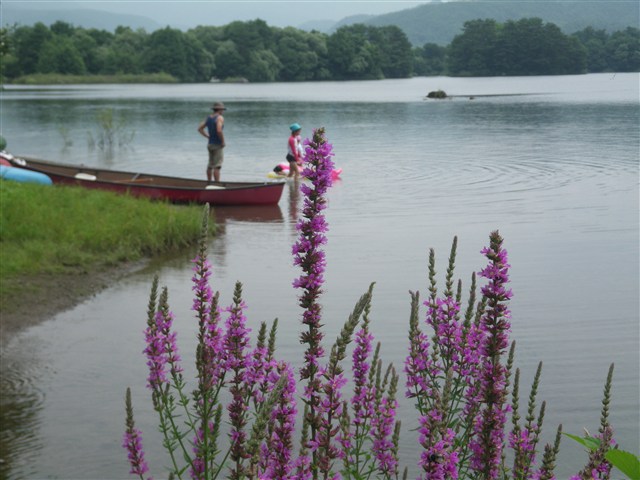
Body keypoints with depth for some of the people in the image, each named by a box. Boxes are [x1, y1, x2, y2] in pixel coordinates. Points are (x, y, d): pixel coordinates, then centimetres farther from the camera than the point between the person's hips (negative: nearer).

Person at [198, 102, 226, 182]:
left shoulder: (208, 118, 9)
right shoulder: (220, 118, -14)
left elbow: (200, 128, 10)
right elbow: (219, 130, -28)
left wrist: (208, 136, 12)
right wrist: (223, 141, -16)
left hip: (210, 144, 8)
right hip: (217, 145, -8)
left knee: (210, 165, 17)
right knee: (217, 166, -7)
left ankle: (208, 182, 25)